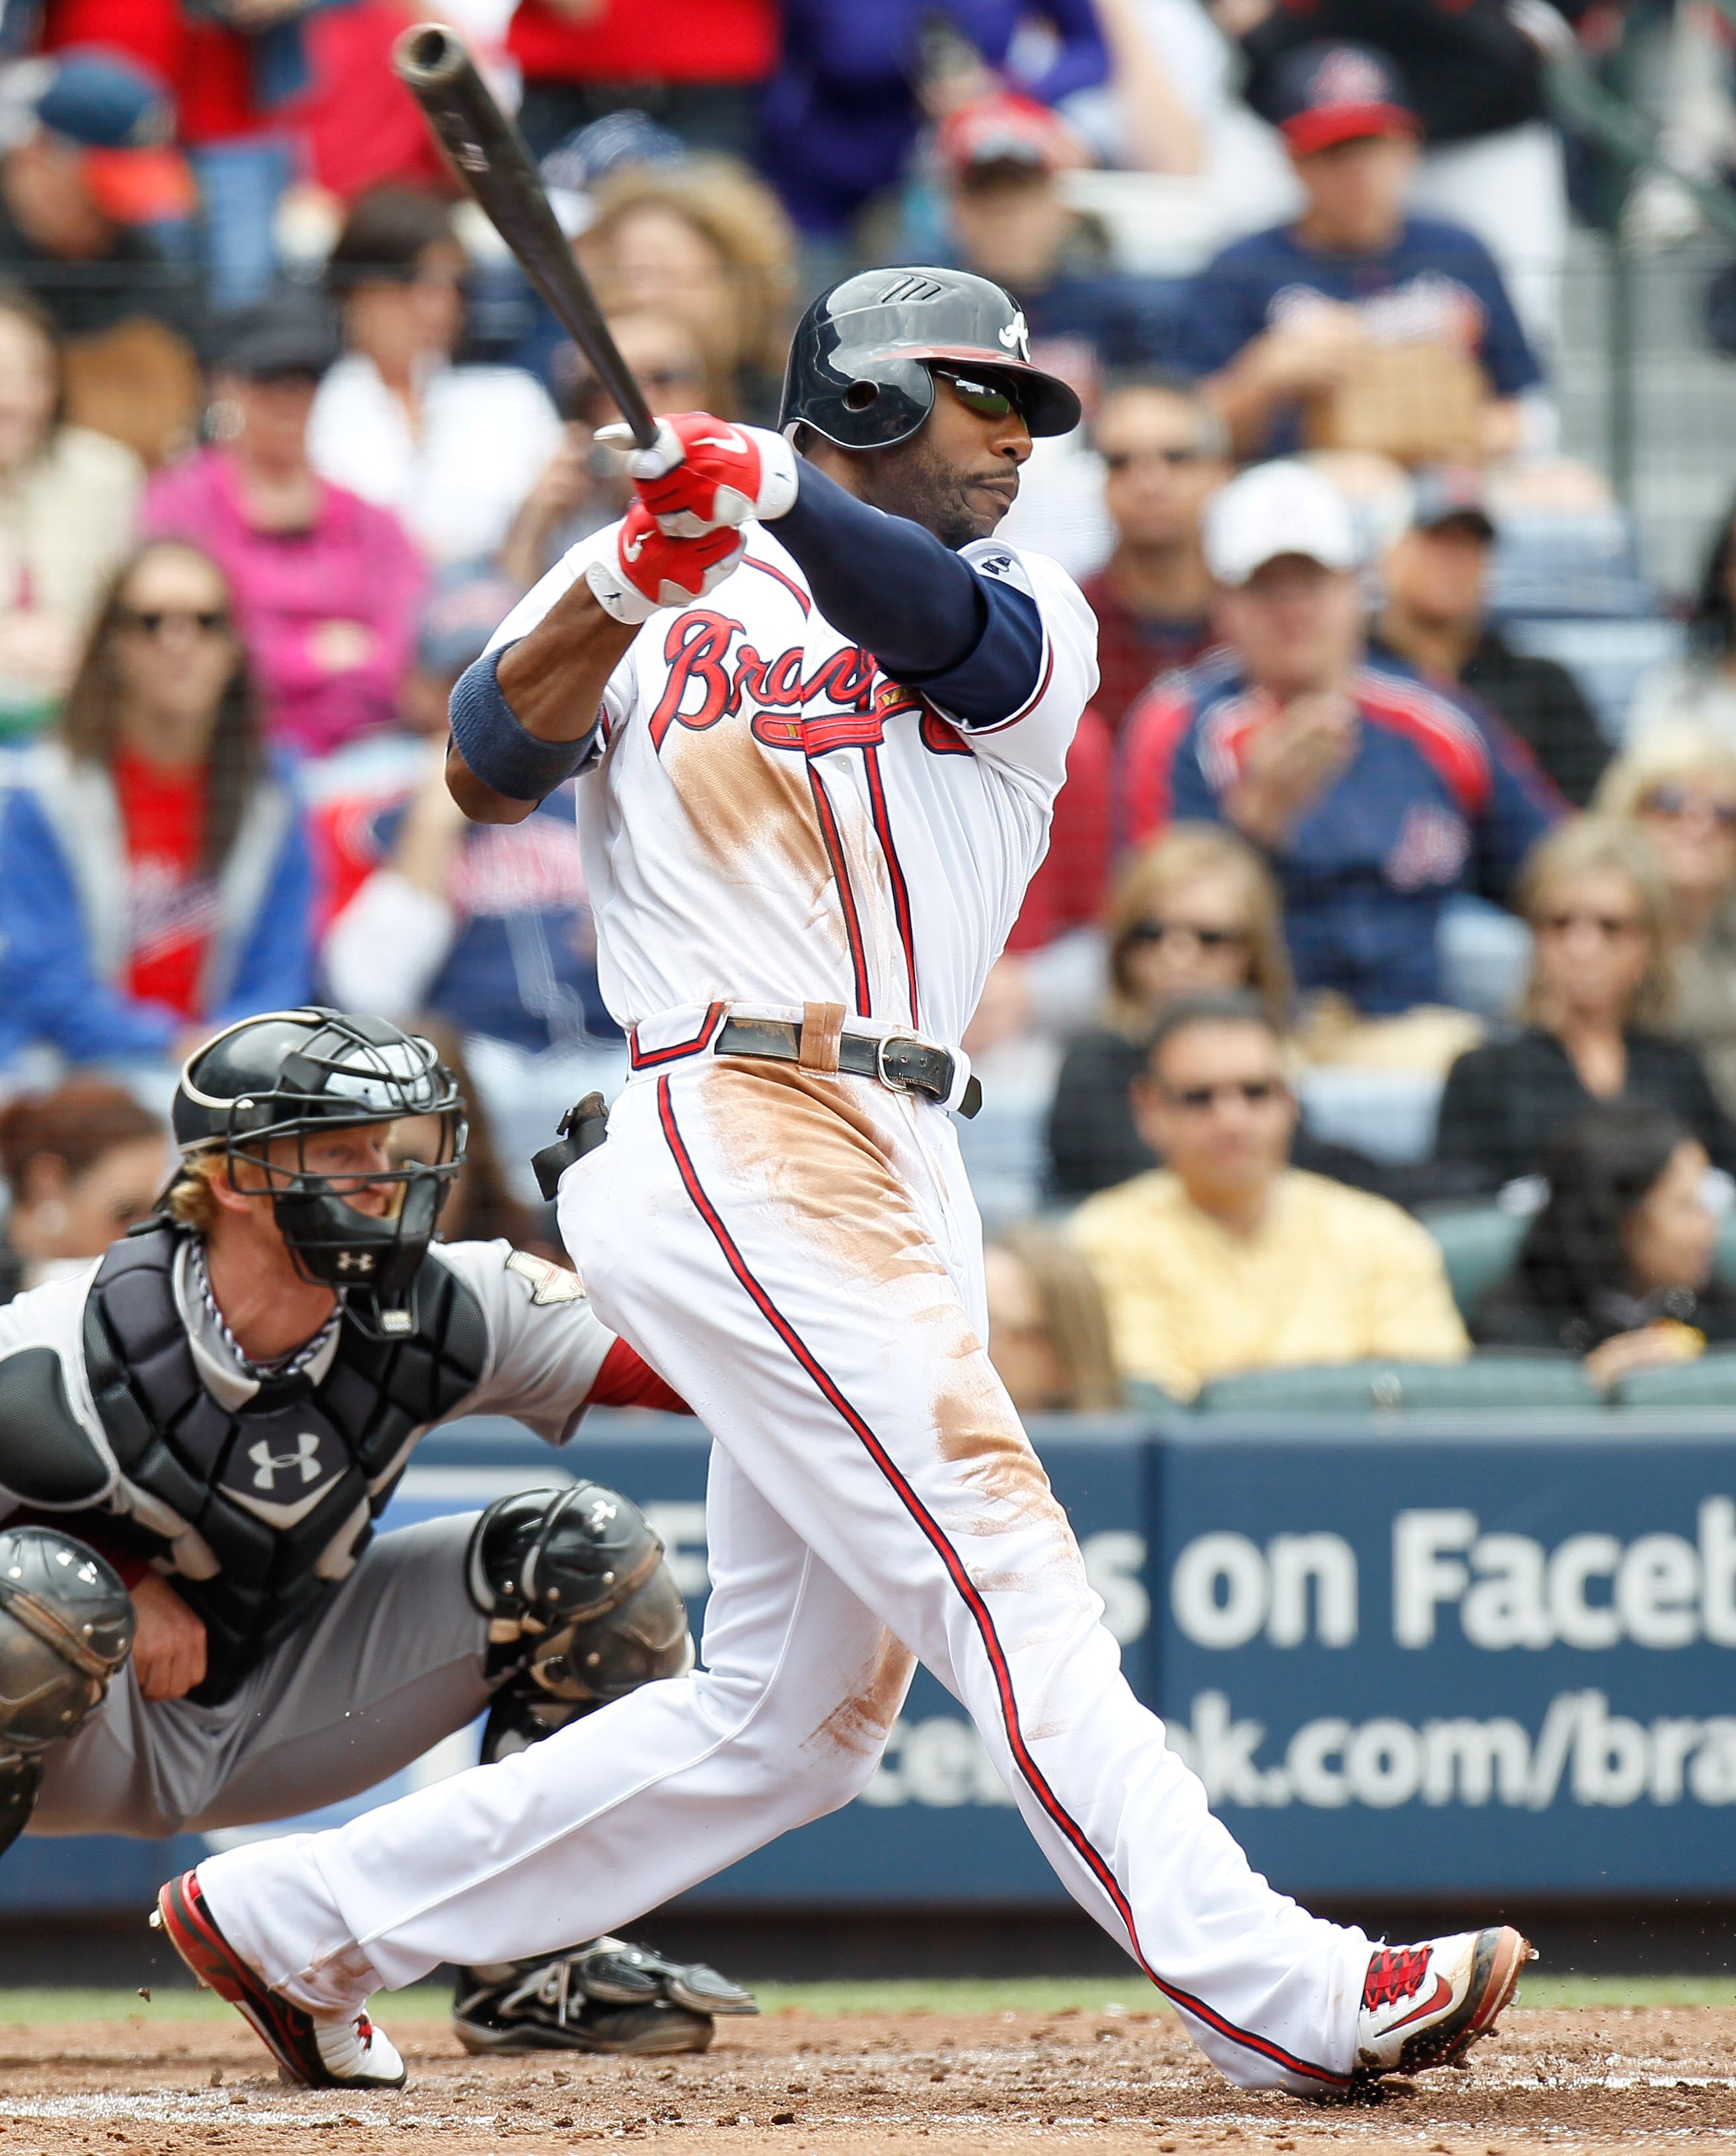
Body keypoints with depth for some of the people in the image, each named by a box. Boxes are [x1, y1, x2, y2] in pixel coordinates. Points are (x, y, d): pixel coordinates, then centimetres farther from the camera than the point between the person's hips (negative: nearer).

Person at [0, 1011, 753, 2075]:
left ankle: (532, 1968, 2)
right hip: (97, 1731, -5)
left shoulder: (434, 1311, -15)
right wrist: (117, 1589, -24)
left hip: (280, 1713, 5)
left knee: (589, 1554, -10)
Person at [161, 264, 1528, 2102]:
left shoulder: (1032, 623, 17)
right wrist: (627, 588, -18)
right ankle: (1283, 1998, -25)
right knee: (998, 1562, -16)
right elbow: (488, 773, -3)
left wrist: (775, 499, -27)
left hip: (902, 1174, 6)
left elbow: (937, 627, -8)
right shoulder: (662, 584, 11)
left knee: (791, 1717, 6)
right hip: (735, 1134, -6)